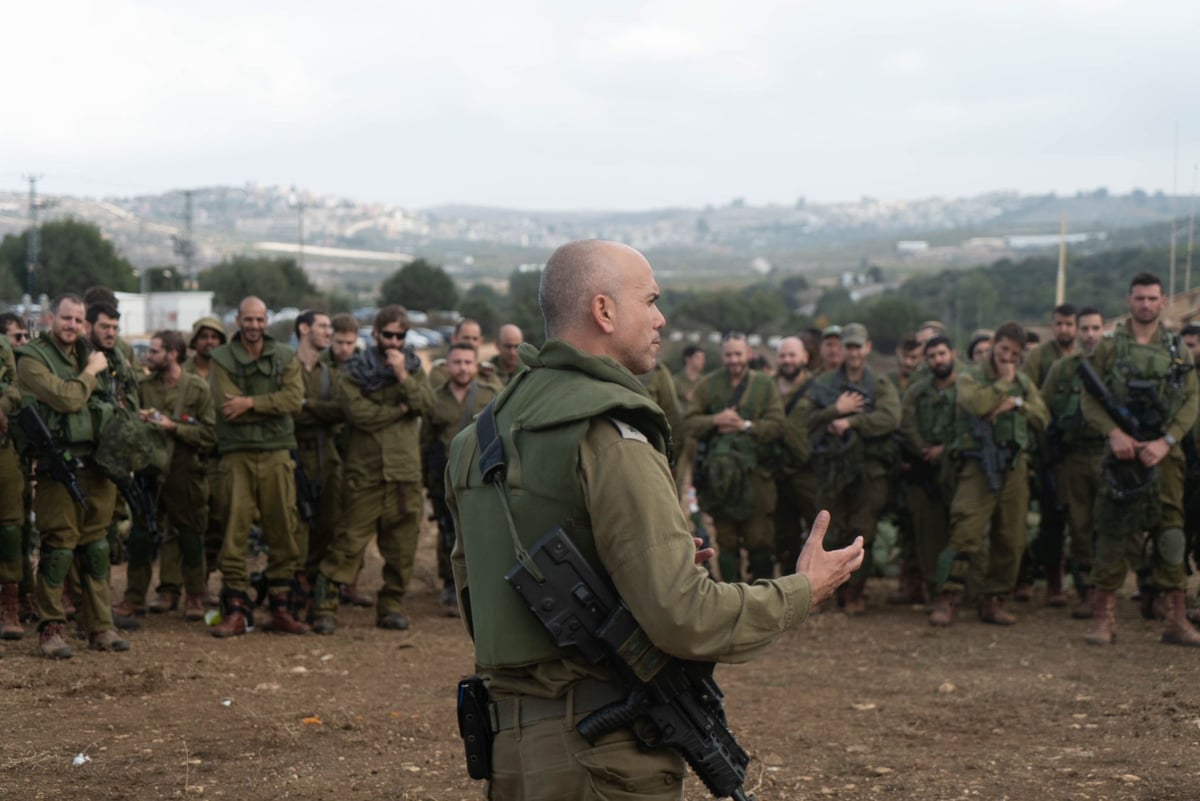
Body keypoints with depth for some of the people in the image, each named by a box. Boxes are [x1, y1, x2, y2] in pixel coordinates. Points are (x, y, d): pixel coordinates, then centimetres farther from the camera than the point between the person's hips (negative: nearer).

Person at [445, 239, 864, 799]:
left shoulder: (480, 438, 10)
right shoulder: (609, 438, -17)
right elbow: (683, 616, -23)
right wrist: (803, 590, -6)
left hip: (509, 743, 8)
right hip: (602, 754, -8)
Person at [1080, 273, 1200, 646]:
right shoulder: (1109, 347, 4)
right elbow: (1089, 399, 0)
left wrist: (1166, 441, -11)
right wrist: (1114, 433, -15)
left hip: (1164, 452, 2)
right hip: (1122, 451, -1)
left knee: (1170, 533, 2)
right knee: (1112, 533, -1)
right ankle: (1104, 618, 6)